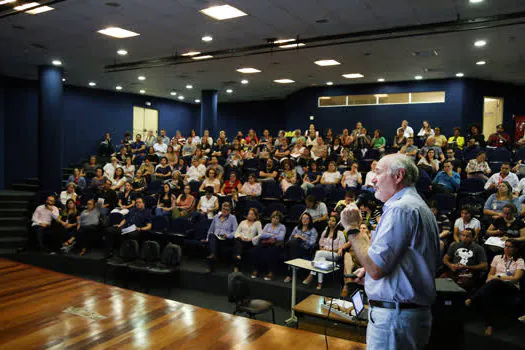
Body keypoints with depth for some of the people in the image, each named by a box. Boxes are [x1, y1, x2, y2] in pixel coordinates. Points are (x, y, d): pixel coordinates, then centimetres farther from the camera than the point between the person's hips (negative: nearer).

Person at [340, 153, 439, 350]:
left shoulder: (400, 208, -17)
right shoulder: (418, 205, 16)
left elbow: (376, 269, -22)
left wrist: (353, 228, -12)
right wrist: (370, 269, 14)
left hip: (394, 316, -10)